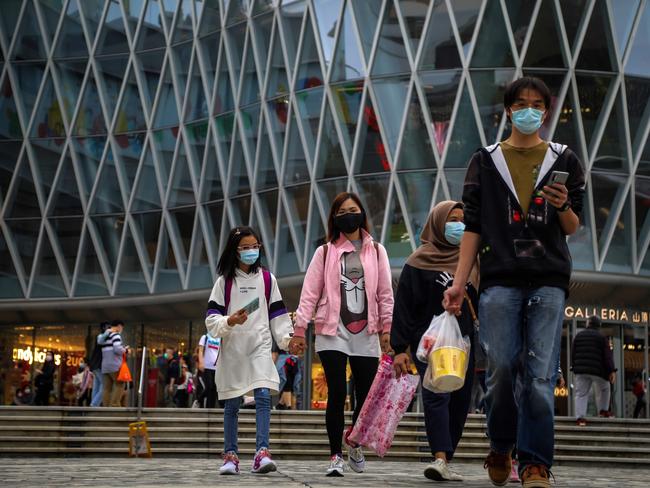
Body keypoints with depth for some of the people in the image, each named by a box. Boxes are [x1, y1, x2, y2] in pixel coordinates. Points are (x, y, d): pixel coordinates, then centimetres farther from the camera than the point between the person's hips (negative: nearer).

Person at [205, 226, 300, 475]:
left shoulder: (267, 279, 8)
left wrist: (287, 337, -5)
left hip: (260, 347, 0)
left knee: (263, 396, -16)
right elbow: (211, 319, -1)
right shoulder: (224, 281, 4)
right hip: (232, 349, 0)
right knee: (231, 405, 6)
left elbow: (277, 314, 9)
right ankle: (230, 456, 14)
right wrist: (230, 321, -20)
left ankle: (262, 453, -21)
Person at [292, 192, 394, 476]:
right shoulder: (325, 252, 6)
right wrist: (300, 328, -5)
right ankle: (336, 455, 3)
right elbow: (310, 293, 2)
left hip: (366, 333, 2)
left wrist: (386, 328, 2)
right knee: (337, 394, -7)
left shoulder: (376, 251, 10)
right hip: (333, 333, -1)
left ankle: (354, 443, 30)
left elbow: (385, 293, 8)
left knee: (366, 395, 2)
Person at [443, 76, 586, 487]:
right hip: (500, 280, 0)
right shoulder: (486, 161, 13)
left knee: (540, 376, -7)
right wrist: (459, 282, -1)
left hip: (549, 281, 0)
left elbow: (573, 229, 14)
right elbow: (473, 226, 9)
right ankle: (501, 449, 19)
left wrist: (564, 208, -9)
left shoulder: (564, 160, 14)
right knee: (500, 370, -3)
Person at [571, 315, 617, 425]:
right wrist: (612, 370, -7)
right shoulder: (601, 337, 1)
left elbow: (573, 353, 11)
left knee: (581, 394, 1)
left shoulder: (578, 335, 10)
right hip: (597, 370, -2)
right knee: (603, 389, 22)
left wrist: (574, 367, 18)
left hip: (581, 370, 2)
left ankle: (580, 417, -11)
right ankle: (603, 410, 18)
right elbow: (608, 355, -5)